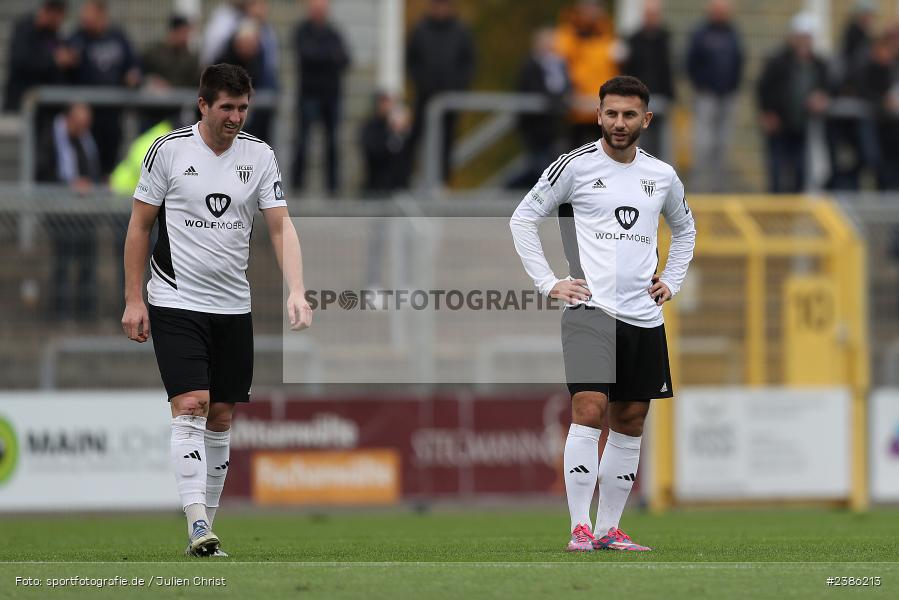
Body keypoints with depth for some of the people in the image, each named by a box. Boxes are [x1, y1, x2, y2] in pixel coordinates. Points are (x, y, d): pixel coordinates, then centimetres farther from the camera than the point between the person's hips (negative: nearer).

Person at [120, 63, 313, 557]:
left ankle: (207, 523, 16)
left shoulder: (259, 156, 2)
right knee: (191, 405, -17)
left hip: (233, 308, 4)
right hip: (175, 303, -4)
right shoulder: (168, 150, -6)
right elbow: (140, 225, 0)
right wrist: (133, 301, -4)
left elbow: (281, 226, -2)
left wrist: (296, 291, -17)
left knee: (221, 417, 7)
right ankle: (197, 524, -22)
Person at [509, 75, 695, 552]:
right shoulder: (576, 166, -3)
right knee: (589, 411, -17)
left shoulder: (662, 176, 11)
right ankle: (580, 528, -15)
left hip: (644, 317, 5)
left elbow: (684, 228, 30)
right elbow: (522, 219, 2)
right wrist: (548, 283, -4)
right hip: (590, 310, -5)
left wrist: (671, 281, 17)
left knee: (630, 424, 6)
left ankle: (609, 529, 13)